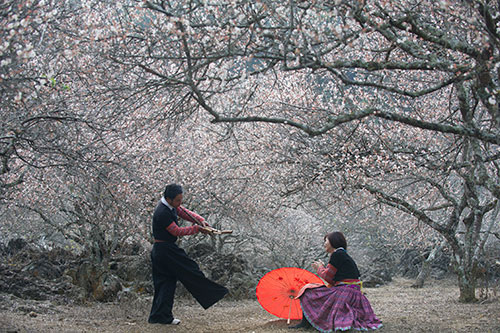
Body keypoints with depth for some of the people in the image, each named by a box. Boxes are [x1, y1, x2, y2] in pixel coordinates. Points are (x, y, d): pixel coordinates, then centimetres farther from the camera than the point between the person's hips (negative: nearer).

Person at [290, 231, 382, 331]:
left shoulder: (337, 254, -10)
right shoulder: (345, 255, 19)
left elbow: (328, 277, -7)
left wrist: (320, 268, 12)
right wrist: (322, 268, 25)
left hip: (344, 292, -9)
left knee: (308, 293, -4)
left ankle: (306, 322, -3)